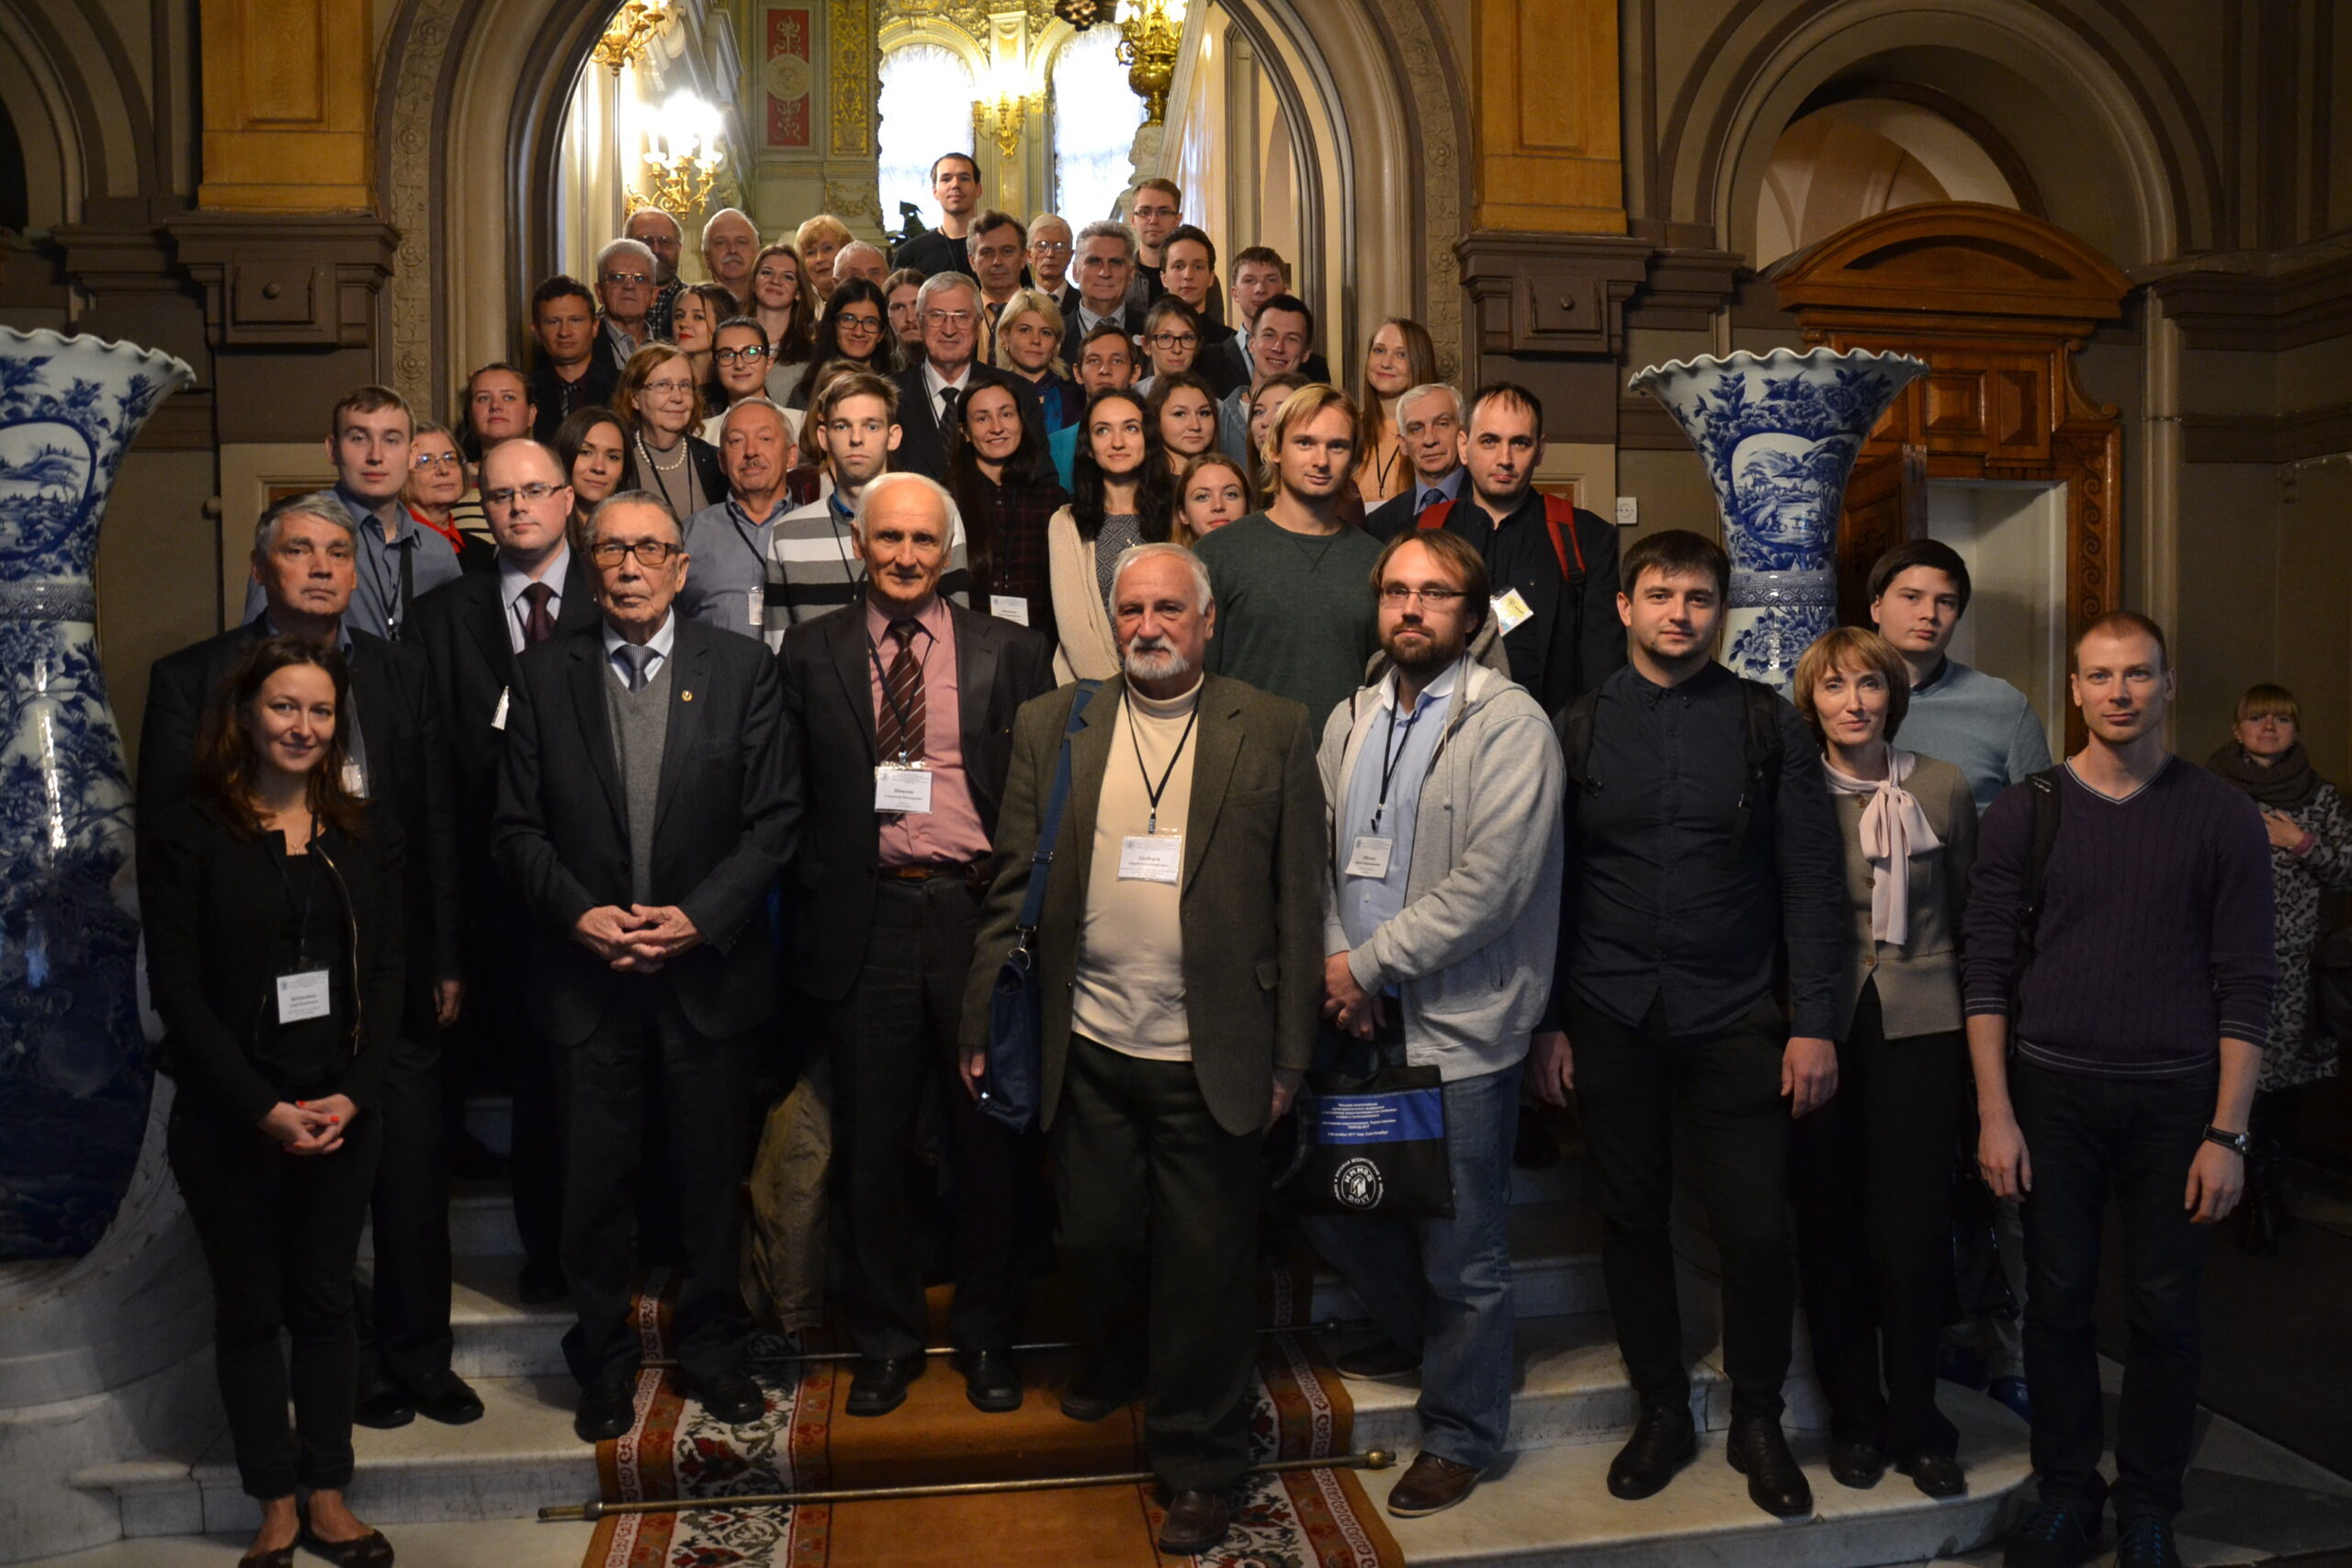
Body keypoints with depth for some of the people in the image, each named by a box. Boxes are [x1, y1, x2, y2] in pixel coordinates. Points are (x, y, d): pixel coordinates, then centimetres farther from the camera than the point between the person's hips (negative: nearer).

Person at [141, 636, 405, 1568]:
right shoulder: (184, 836, -6)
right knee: (249, 1312, 10)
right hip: (230, 1121, -2)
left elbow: (384, 973, 3)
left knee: (325, 1305, 11)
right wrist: (265, 1108, -14)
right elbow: (177, 989, -9)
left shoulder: (367, 831, 4)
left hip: (344, 1114, 2)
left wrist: (354, 1094, -9)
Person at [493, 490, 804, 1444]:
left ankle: (713, 1353, 30)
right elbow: (516, 827, 3)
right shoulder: (544, 676, 4)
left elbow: (776, 819, -3)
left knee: (713, 1177, 11)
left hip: (711, 965, 0)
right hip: (584, 971, 1)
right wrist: (577, 912, -12)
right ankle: (604, 1362, 28)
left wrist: (699, 916, -13)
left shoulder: (743, 668, 0)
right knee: (593, 1179, 9)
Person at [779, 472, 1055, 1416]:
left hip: (978, 913, 0)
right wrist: (819, 888, 0)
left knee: (990, 1138, 8)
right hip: (866, 921, 1)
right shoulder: (811, 652, 8)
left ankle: (988, 1338, 27)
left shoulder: (1009, 651, 6)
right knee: (869, 1146, 10)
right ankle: (885, 1341, 28)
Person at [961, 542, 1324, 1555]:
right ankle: (1125, 1357, 49)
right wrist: (984, 1028, 2)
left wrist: (1288, 1055, -2)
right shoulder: (1050, 727, 5)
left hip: (1213, 1057, -2)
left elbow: (1299, 900, -1)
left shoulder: (1273, 733, 0)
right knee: (1097, 1236, 17)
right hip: (1088, 1049, 2)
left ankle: (1196, 1462, 27)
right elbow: (1012, 887, 4)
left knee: (1206, 1263, 7)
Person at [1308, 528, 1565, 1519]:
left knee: (1463, 1253, 5)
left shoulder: (1510, 725, -11)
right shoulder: (1349, 722, 9)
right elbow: (1322, 860, 9)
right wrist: (1340, 975, -6)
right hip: (1362, 1022, 6)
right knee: (1332, 1206, 18)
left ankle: (1459, 1436, 26)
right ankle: (1415, 1333, 46)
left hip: (1462, 1028, -6)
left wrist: (1368, 964, -14)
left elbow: (1490, 884, -19)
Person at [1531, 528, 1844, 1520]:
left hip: (1734, 1019, -1)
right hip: (1610, 1020, 1)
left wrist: (1814, 1021, -4)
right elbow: (1545, 886, 5)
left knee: (1756, 1228, 0)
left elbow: (1810, 879, 1)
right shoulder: (1578, 730, 4)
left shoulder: (1769, 727, 3)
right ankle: (1662, 1412, 28)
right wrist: (1545, 1022, 1)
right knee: (1631, 1222, 9)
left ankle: (1757, 1420, 22)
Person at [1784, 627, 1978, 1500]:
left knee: (1913, 1231, -1)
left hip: (1918, 1027, 1)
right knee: (1829, 1229, 5)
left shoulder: (1942, 789, 5)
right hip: (1818, 1026, 0)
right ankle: (1854, 1418, 22)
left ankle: (1916, 1421, 17)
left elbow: (1969, 913, 13)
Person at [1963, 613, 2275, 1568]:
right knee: (2058, 1301, 6)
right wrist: (1995, 1114, -5)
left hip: (2174, 1097, 0)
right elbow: (1987, 969, 1)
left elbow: (2246, 985, 0)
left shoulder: (2222, 818, 1)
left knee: (2164, 1311, 7)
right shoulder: (2026, 811, 1)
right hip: (2052, 1092, 0)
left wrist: (2227, 1133, -5)